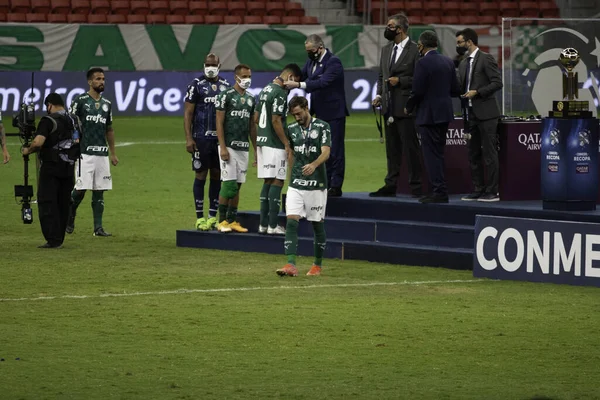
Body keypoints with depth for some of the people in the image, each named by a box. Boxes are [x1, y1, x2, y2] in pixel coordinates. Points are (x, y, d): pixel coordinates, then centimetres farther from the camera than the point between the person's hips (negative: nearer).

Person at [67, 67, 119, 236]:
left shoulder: (106, 104, 15)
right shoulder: (80, 101, -3)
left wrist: (113, 153, 18)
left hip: (102, 154, 5)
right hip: (84, 153, -5)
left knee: (99, 191, 3)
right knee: (81, 189, -10)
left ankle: (98, 227, 5)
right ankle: (70, 216, 15)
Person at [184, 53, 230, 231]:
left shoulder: (225, 86, 10)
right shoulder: (196, 85, -3)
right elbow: (188, 113, -4)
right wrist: (188, 138, -11)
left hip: (220, 138, 4)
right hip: (201, 138, -4)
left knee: (217, 176, 6)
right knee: (201, 175, 0)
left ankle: (213, 215, 13)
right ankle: (200, 217, 4)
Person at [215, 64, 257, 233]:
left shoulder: (250, 99, 14)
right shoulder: (226, 96, -6)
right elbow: (219, 123, -9)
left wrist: (256, 149, 15)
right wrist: (223, 147, -16)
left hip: (243, 147, 6)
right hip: (229, 146, -6)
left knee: (237, 186, 7)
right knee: (229, 184, -10)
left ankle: (232, 221, 11)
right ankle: (222, 221, -3)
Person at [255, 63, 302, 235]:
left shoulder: (266, 90, 14)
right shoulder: (280, 93, -15)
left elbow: (256, 118, 18)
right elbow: (276, 121, -20)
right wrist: (287, 144, -15)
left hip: (262, 142, 9)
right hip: (275, 144, -9)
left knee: (268, 182, 13)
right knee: (277, 182, -5)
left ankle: (263, 224, 15)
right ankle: (272, 225, -5)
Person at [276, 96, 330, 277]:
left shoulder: (322, 127, -6)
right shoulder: (292, 129, 9)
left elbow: (326, 152, -18)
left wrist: (314, 165, -37)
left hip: (317, 184, -3)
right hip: (296, 184, 3)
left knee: (317, 225, 6)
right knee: (291, 222, -11)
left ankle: (318, 265, 21)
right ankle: (291, 265, -18)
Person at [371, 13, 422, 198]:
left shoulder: (415, 50, -9)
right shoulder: (386, 50, 14)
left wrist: (400, 81, -16)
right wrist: (379, 95, 7)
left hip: (406, 107, -7)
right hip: (389, 107, 7)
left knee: (410, 148, -4)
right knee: (392, 149, 11)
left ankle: (416, 187, 0)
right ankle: (390, 185, 15)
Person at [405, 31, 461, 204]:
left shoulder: (423, 63, -15)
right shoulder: (448, 62, 7)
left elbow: (417, 91, -17)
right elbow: (455, 90, 9)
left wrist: (408, 108, 0)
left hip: (429, 114, -8)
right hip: (445, 113, 8)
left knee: (431, 154, -3)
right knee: (437, 153, 14)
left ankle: (439, 192, -6)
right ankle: (439, 191, 17)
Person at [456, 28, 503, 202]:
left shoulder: (486, 59, -7)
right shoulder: (463, 64, 15)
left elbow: (497, 83, -13)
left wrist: (477, 92, -18)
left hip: (485, 113, -8)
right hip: (471, 114, 8)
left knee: (489, 153, -6)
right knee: (474, 154, 8)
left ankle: (492, 191, -5)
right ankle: (478, 190, 13)